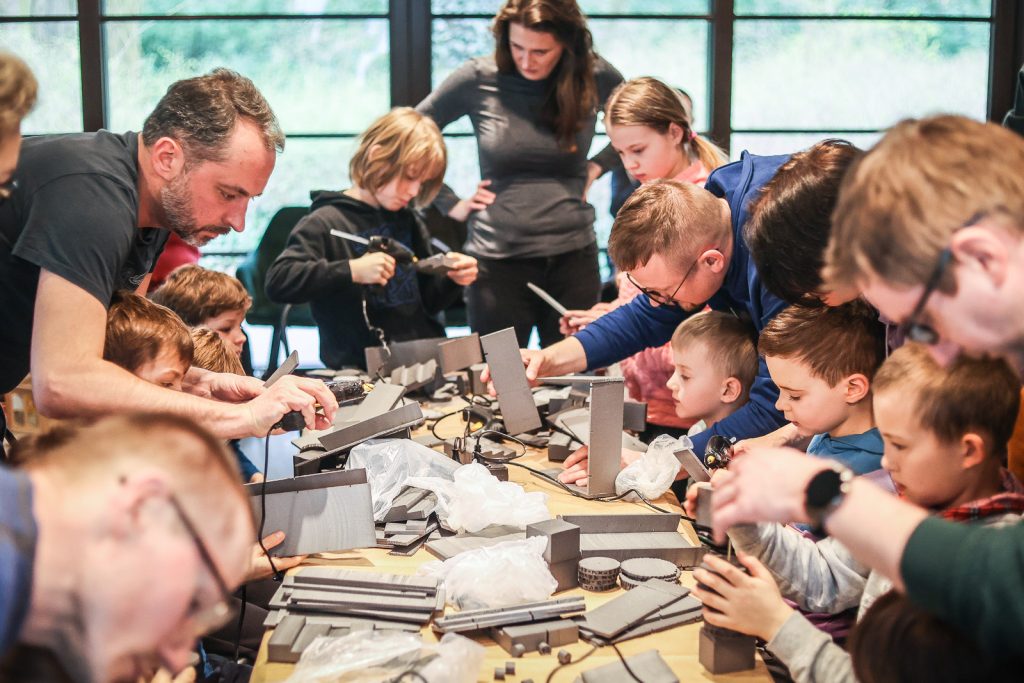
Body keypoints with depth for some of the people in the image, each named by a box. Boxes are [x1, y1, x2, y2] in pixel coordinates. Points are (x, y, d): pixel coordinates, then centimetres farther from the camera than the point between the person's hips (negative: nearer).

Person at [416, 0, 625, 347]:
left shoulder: (595, 77, -1)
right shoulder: (477, 80, -5)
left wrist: (597, 166, 5)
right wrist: (452, 205, 0)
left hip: (573, 257, 1)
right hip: (497, 259, -1)